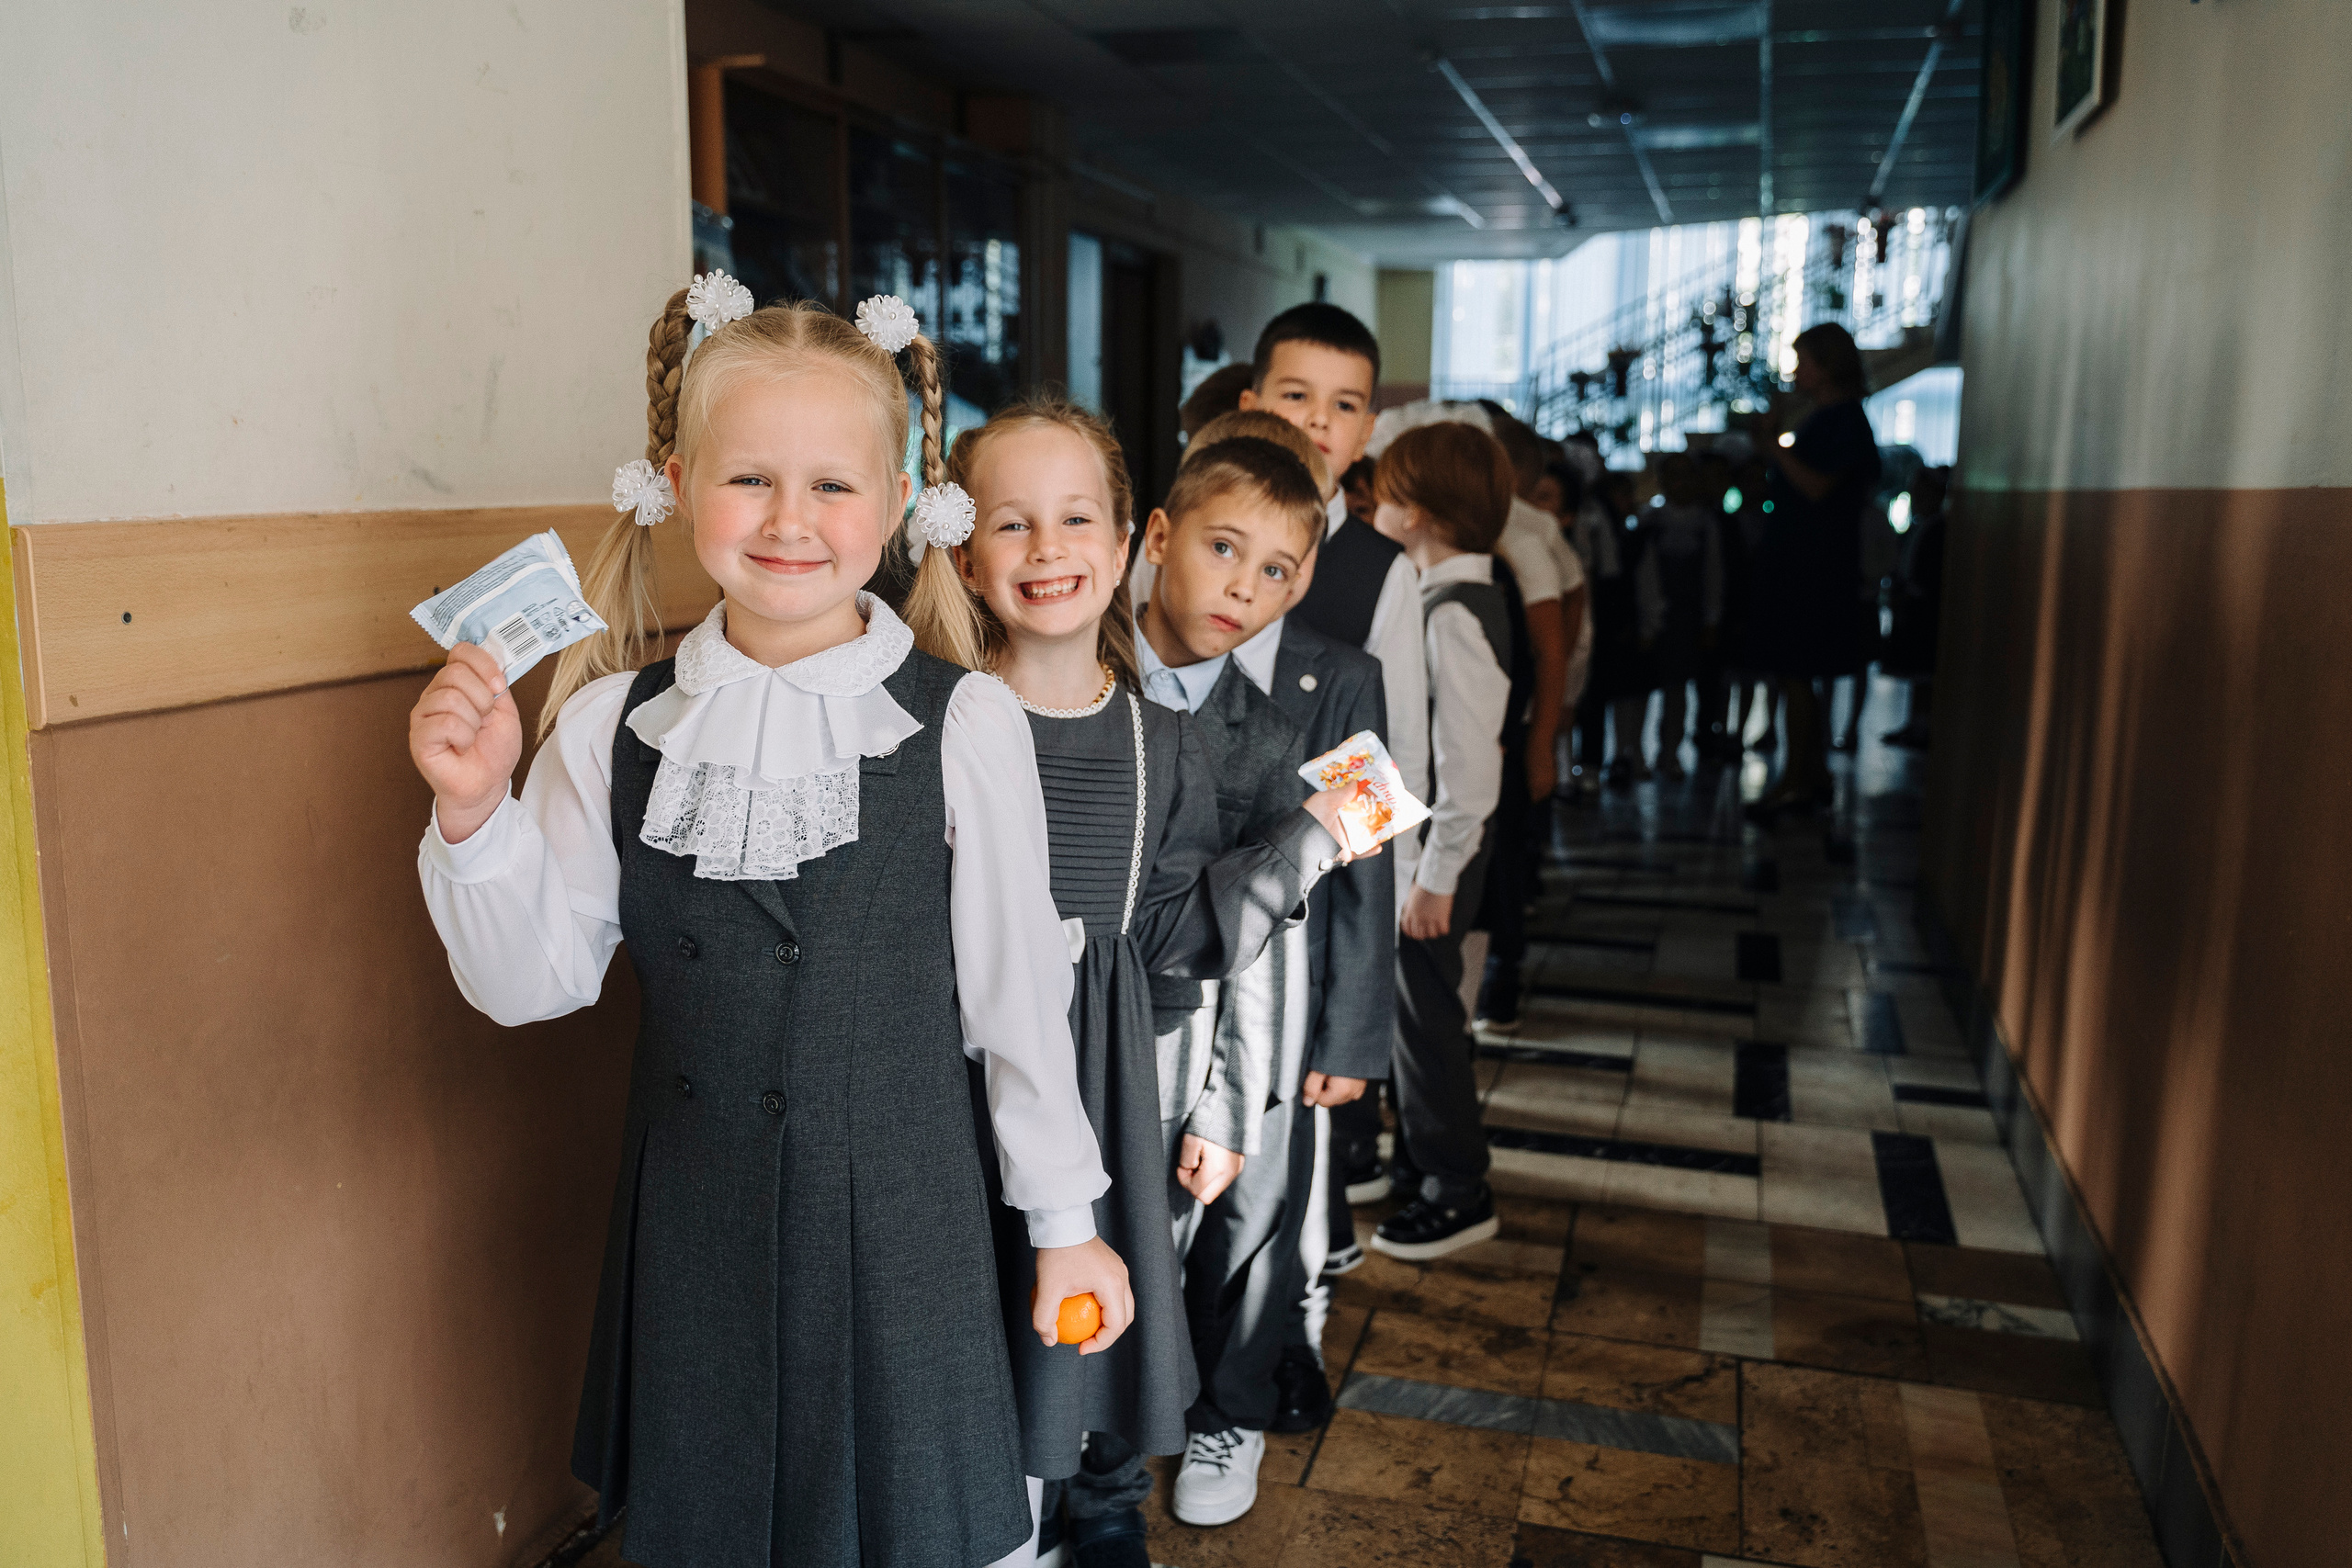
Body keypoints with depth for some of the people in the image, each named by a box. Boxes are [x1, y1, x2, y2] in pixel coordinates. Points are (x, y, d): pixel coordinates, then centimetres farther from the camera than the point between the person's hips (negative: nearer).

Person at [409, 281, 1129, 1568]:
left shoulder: (962, 726, -13)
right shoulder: (615, 727, -5)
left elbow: (1017, 990, -6)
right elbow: (531, 982, 0)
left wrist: (1065, 1220, 1)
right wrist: (473, 811, -16)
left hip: (895, 1219, -2)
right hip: (691, 1219, 3)